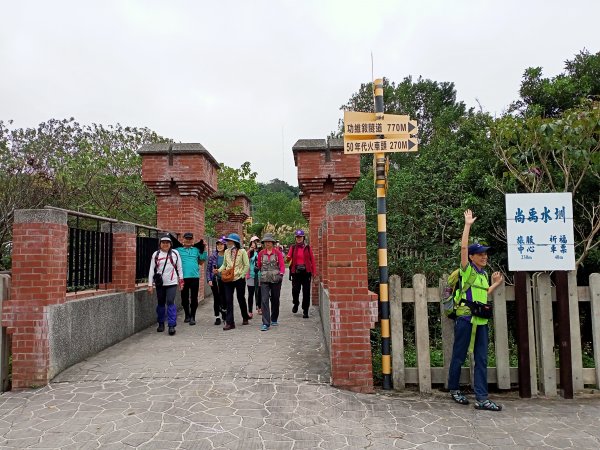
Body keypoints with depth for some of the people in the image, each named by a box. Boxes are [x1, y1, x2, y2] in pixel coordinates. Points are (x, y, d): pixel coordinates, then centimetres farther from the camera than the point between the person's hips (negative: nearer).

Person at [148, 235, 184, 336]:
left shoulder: (175, 253, 3)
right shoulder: (156, 254, 3)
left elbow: (179, 268, 8)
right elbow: (152, 270, 2)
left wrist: (181, 281, 7)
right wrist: (150, 284, -1)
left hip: (172, 283, -2)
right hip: (160, 283, 2)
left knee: (170, 302, -10)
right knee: (160, 303, 11)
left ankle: (172, 325, -8)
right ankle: (161, 324, 27)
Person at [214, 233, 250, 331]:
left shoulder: (242, 251, -6)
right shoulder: (226, 252, 7)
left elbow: (247, 265, -5)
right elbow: (224, 264, 13)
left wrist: (242, 275, -9)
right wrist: (219, 270, -5)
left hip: (239, 279, -3)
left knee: (241, 299, 11)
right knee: (228, 300, -2)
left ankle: (245, 318, 32)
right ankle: (229, 322, 2)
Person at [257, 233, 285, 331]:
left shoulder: (278, 253, 0)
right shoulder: (261, 253, 6)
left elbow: (282, 265, -5)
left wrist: (281, 274, -17)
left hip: (275, 279, 0)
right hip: (264, 280, 0)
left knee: (275, 300, 12)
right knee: (264, 300, -9)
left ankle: (274, 319, 31)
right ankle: (266, 323, -9)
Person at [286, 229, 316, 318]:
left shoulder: (307, 247, 5)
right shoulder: (293, 247, 6)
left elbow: (312, 260, 4)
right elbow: (288, 258, 0)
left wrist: (313, 272, -2)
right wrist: (287, 259, -24)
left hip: (306, 272, 0)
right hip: (296, 272, 0)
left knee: (306, 292, 1)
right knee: (295, 290, -7)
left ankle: (305, 311, 12)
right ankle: (296, 304, 24)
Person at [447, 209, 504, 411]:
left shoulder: (484, 274, 16)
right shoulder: (467, 270, -4)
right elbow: (463, 247, -17)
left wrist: (496, 283, 19)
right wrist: (468, 225, -16)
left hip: (481, 320, 7)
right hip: (465, 318, -7)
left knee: (481, 359, 4)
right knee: (459, 356, 5)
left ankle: (481, 398, 7)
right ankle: (454, 389, 22)